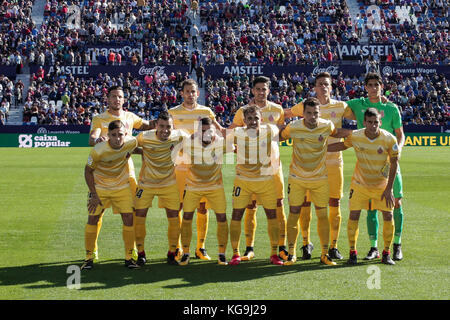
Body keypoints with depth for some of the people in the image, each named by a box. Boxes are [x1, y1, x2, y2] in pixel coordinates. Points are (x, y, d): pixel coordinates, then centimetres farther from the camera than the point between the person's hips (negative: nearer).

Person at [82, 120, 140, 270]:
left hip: (122, 187, 2)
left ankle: (129, 257, 7)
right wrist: (93, 194, -11)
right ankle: (89, 257, 9)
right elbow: (88, 171, -11)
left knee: (129, 219, -5)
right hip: (99, 187, -2)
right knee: (92, 219, -4)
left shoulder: (131, 142, -18)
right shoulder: (98, 150, -25)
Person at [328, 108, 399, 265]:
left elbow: (394, 163, -10)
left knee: (388, 216, -5)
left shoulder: (389, 139, -20)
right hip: (360, 182, 1)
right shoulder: (355, 136, -17)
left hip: (382, 184, 0)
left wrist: (389, 189, -11)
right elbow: (342, 145, 5)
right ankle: (352, 252, 8)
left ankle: (386, 254, 10)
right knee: (354, 215, -6)